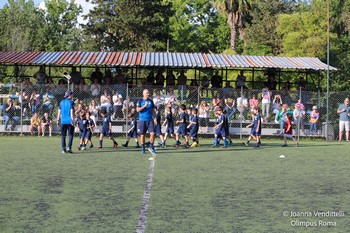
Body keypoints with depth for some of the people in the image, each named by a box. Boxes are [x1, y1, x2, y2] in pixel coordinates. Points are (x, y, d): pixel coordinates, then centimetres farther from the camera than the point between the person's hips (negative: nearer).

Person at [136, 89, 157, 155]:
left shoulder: (151, 101, 10)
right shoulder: (140, 101, 0)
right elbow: (137, 110, -11)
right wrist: (144, 106, -18)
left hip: (150, 120, 2)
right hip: (142, 120, -2)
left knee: (152, 133, -10)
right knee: (142, 135, 4)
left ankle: (151, 147, 4)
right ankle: (143, 149, 15)